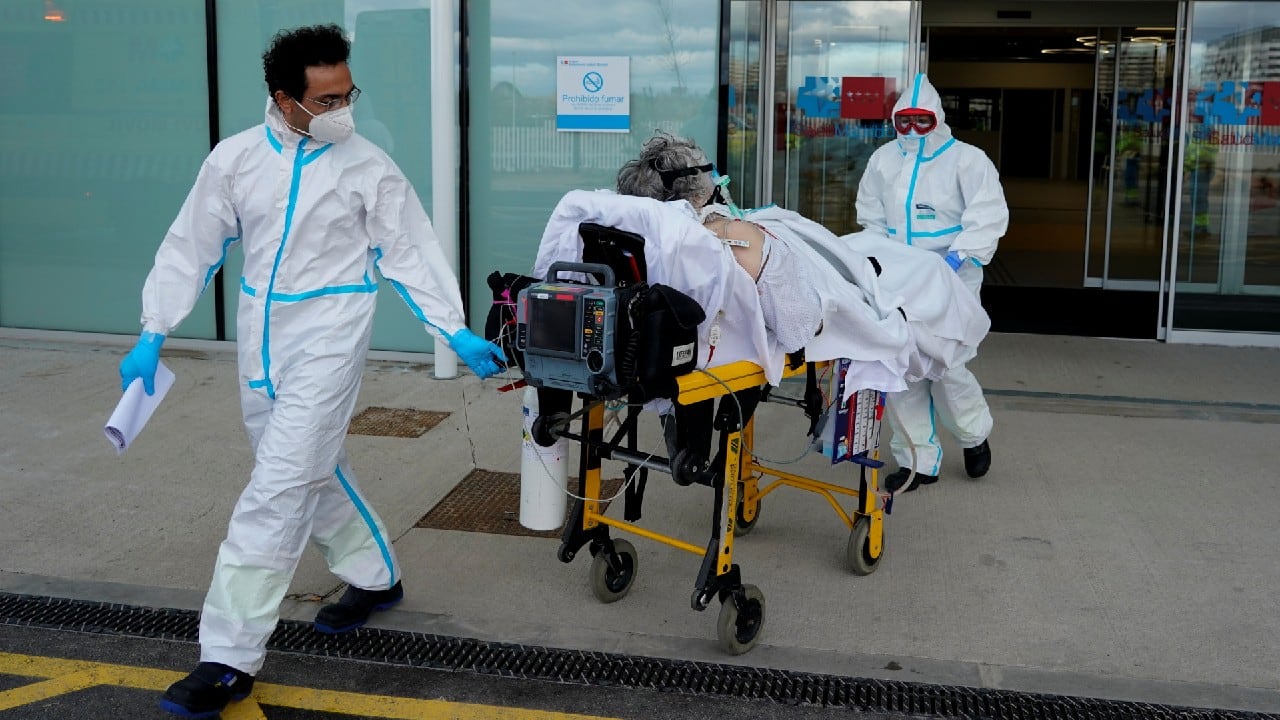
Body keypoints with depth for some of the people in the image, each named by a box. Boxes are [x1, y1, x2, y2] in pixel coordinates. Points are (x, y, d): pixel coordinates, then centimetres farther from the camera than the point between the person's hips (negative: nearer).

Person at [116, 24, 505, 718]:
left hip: (328, 334, -5)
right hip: (261, 336, 5)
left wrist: (457, 333, -7)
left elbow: (410, 254, -1)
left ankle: (230, 656, -4)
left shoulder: (367, 166, -7)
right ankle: (374, 575, 40)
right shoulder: (235, 158, 0)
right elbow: (191, 247, 6)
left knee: (278, 486, -10)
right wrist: (152, 335, 1)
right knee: (311, 468, 17)